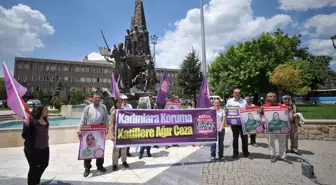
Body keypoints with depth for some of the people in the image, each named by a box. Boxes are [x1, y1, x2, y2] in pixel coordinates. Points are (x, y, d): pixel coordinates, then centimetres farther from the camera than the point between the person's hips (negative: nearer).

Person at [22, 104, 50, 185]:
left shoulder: (45, 120, 1)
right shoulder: (31, 121, -22)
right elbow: (25, 136, -24)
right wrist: (26, 125, -38)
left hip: (44, 148, 8)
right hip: (33, 149, -8)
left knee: (44, 165, 23)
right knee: (34, 168, 7)